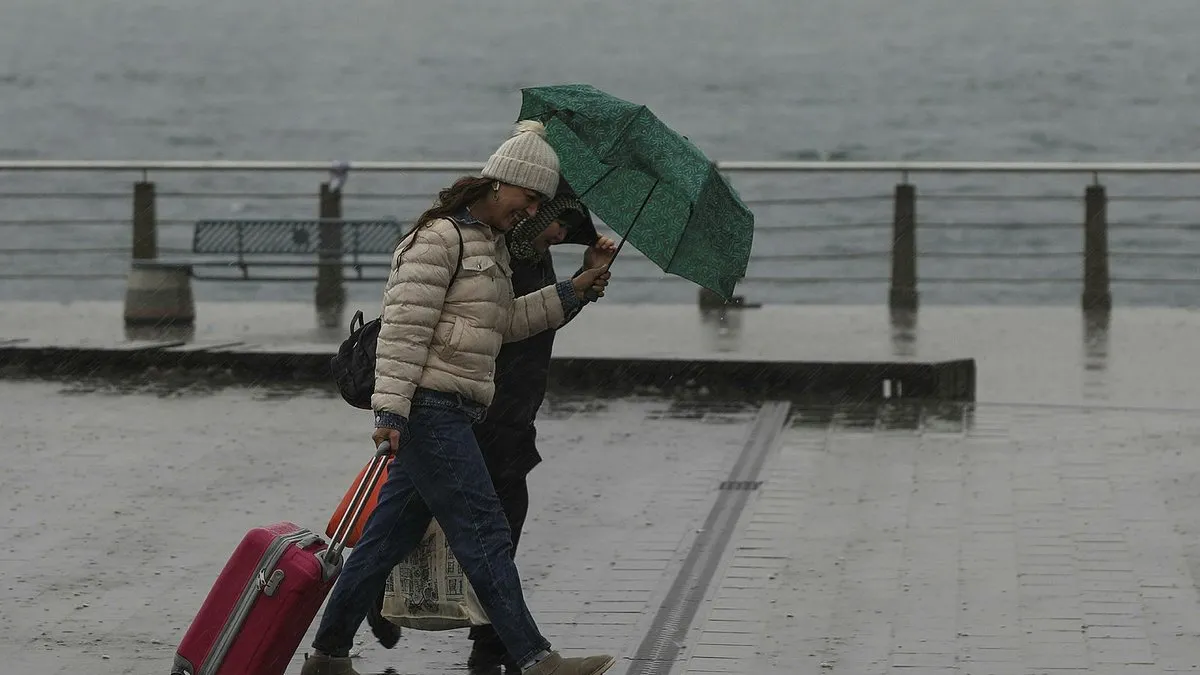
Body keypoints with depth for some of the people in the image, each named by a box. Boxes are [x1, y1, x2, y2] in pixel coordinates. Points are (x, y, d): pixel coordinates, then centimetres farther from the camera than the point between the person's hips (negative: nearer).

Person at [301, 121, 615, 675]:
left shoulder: (492, 244, 20)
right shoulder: (440, 237, -11)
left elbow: (507, 323, 26)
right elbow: (404, 327, -17)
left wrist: (569, 294, 18)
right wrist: (390, 409, -23)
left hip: (449, 415, 10)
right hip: (429, 407, -10)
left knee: (389, 537, 11)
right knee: (483, 534, -10)